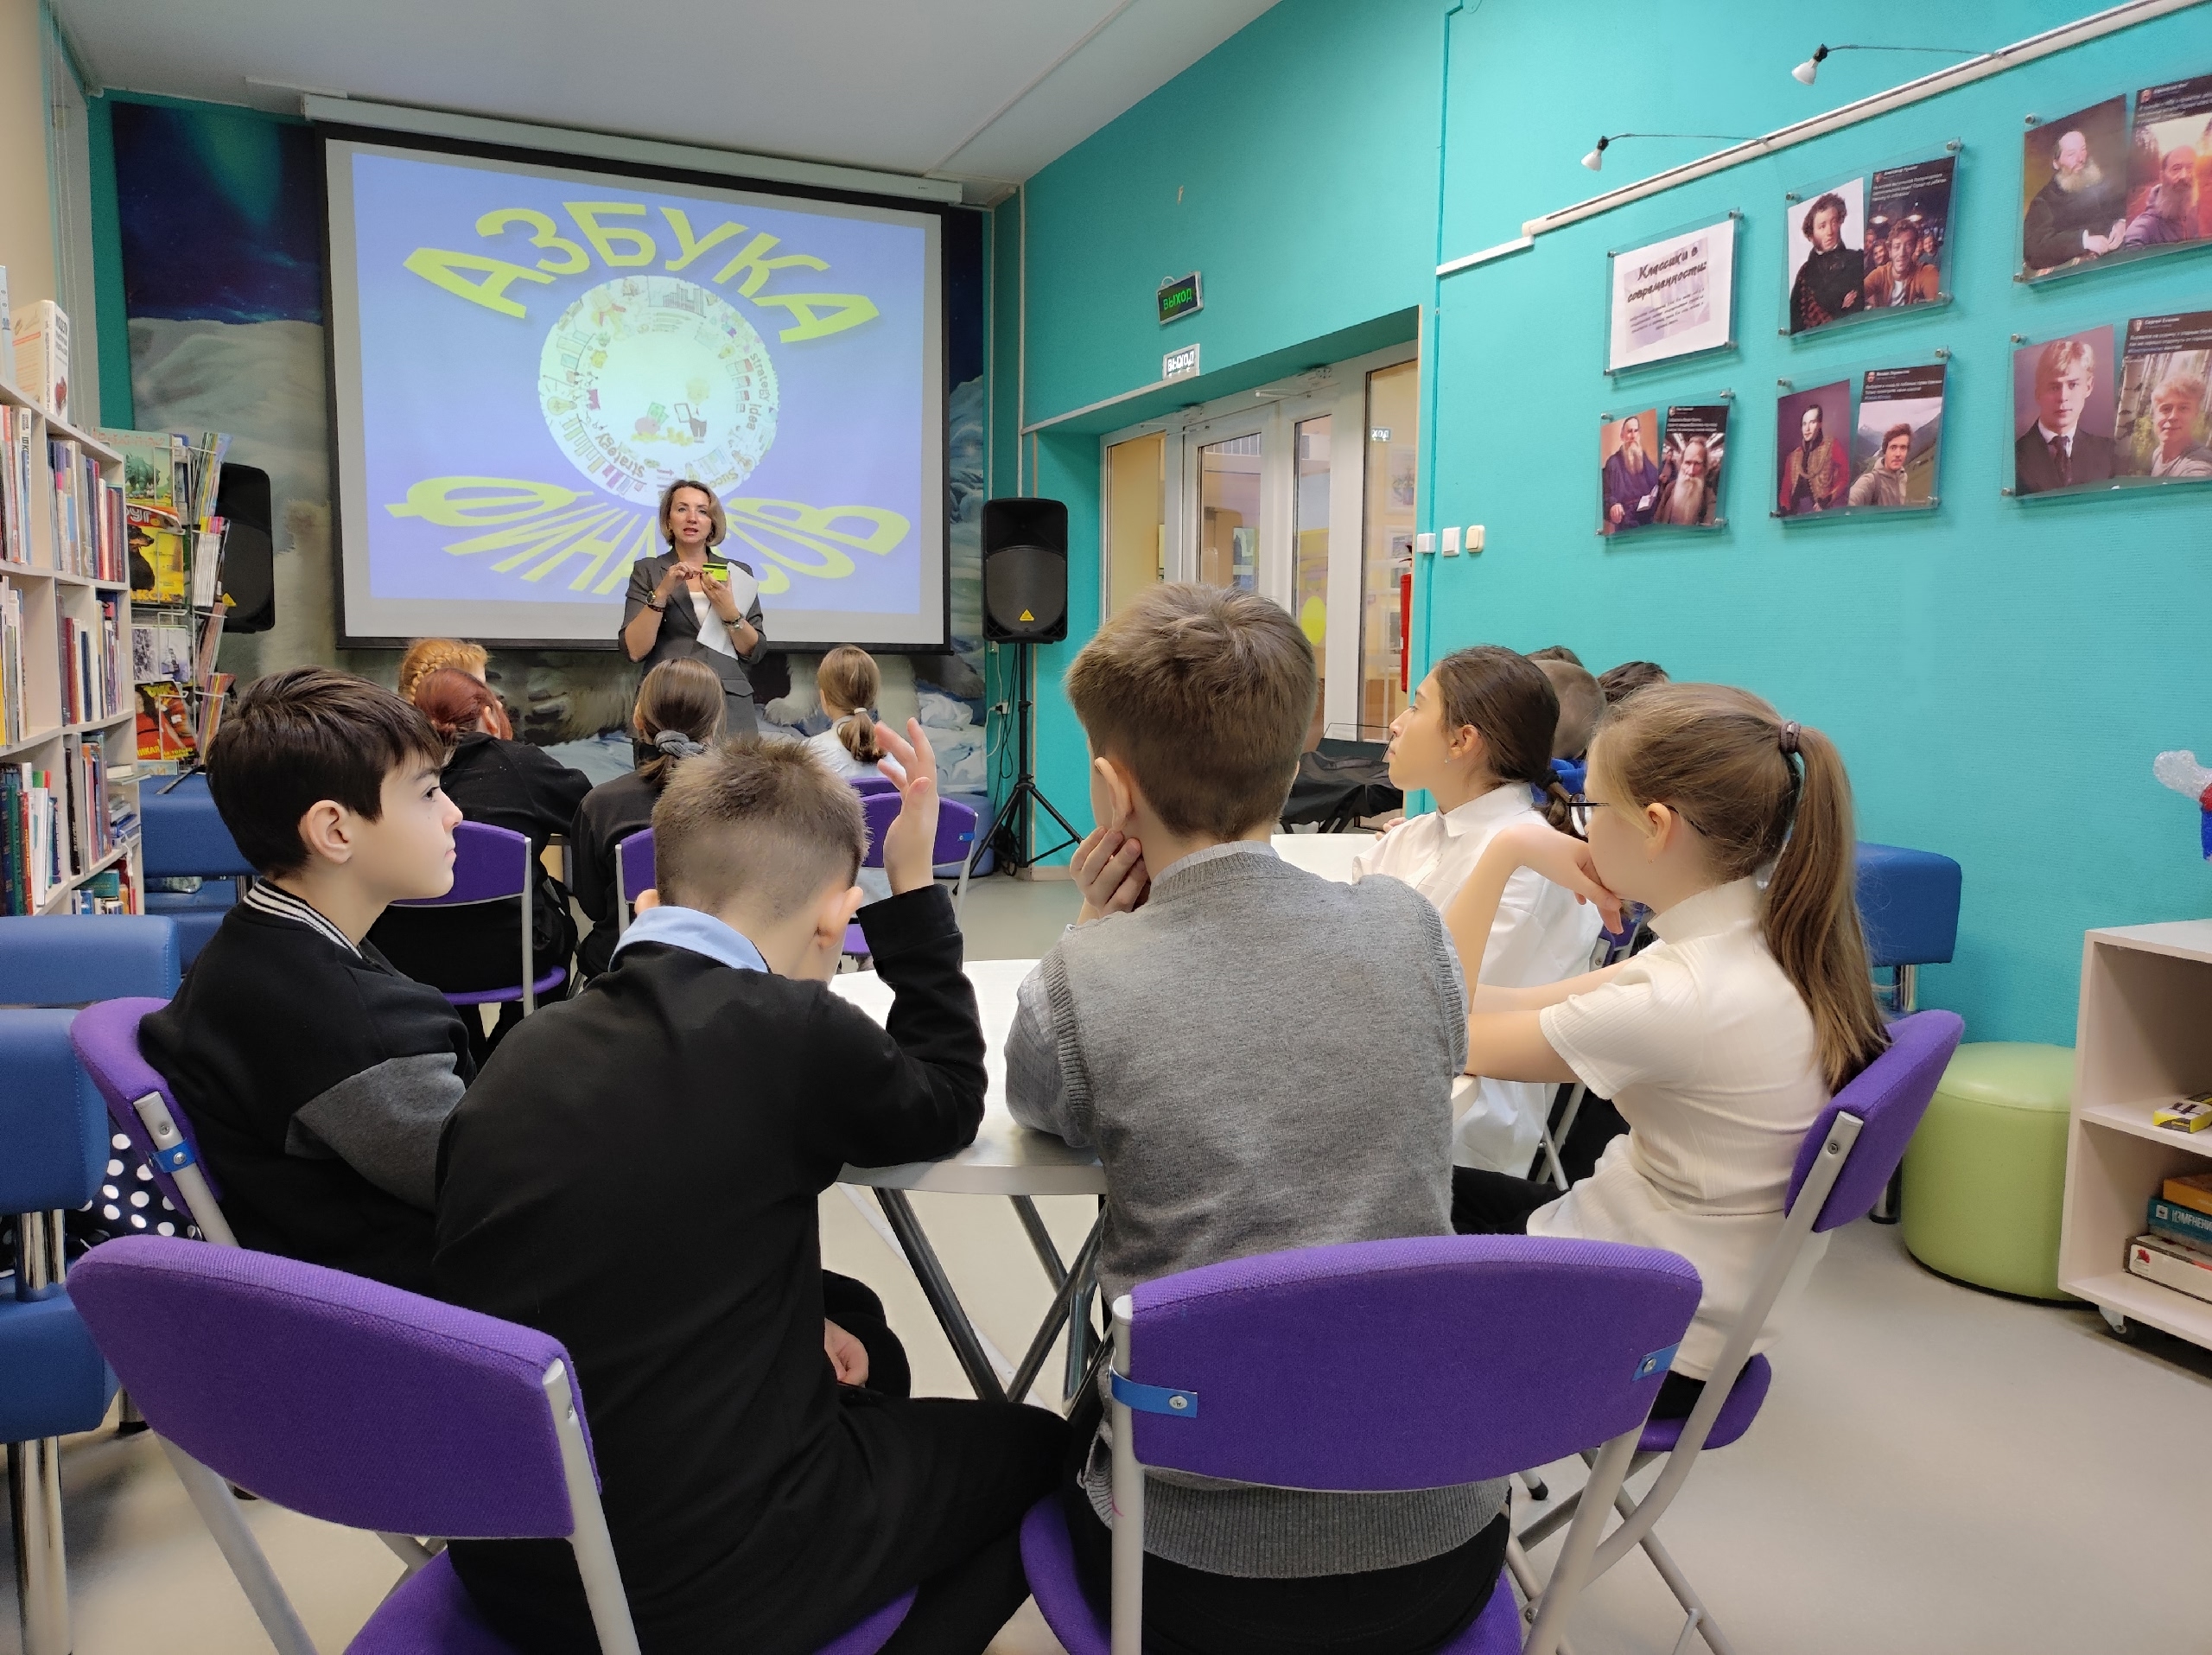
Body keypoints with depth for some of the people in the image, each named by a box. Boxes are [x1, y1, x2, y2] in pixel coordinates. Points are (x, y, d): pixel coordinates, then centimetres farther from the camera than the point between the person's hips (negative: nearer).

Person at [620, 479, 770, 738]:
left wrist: (728, 610, -11)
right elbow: (634, 650, -6)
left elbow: (754, 653, 4)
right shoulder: (647, 570, 5)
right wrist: (662, 592, -15)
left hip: (730, 706, 2)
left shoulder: (739, 573, 10)